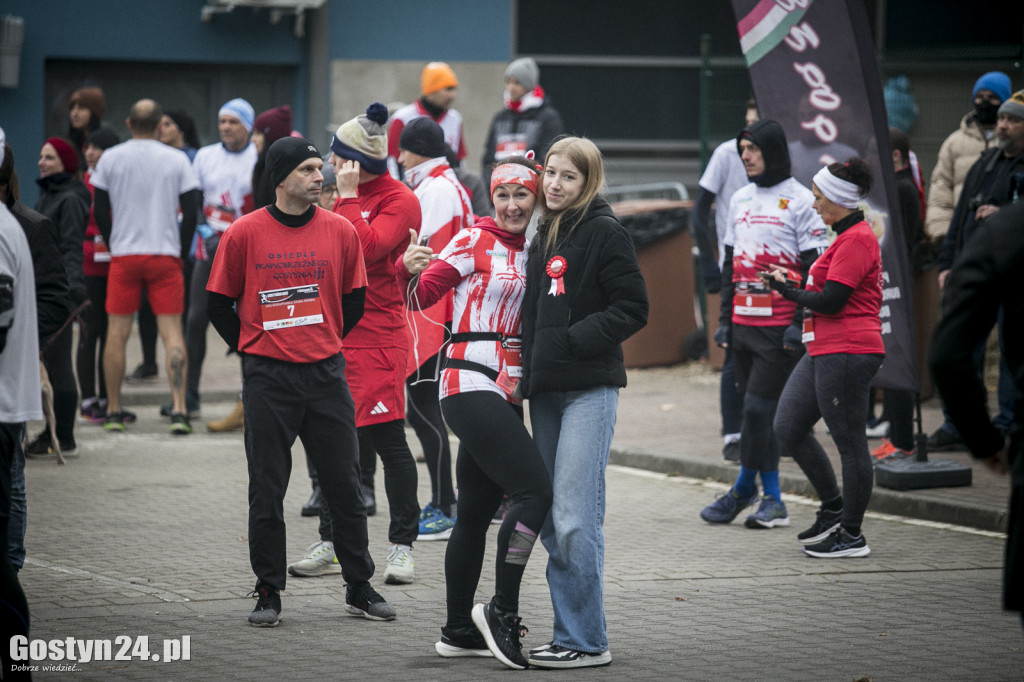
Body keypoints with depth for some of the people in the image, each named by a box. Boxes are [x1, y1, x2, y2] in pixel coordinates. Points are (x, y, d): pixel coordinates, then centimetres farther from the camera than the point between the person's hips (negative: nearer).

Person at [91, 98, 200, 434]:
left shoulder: (110, 159, 2)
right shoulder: (177, 160, 0)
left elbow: (100, 211, 4)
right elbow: (191, 212, 0)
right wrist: (182, 253, 10)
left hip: (124, 255, 1)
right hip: (166, 255, -1)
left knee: (117, 333, 7)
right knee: (172, 331, -2)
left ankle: (114, 412, 10)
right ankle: (179, 410, -13)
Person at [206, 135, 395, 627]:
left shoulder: (340, 231, 3)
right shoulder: (244, 234, -3)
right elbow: (219, 304, 5)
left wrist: (324, 344, 11)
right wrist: (253, 350, 5)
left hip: (326, 375, 2)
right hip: (267, 379, -2)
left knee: (345, 486, 6)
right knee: (267, 491, 2)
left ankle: (359, 588, 16)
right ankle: (268, 593, 11)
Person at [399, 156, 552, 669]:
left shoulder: (532, 250, 14)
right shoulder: (475, 242, -5)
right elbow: (421, 296, -9)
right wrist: (410, 269, -28)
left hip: (506, 395, 7)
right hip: (471, 386, -7)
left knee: (476, 513, 11)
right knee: (535, 490, -17)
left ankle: (458, 631, 17)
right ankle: (502, 611, -11)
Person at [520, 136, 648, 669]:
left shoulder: (605, 233, -7)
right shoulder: (544, 236, 17)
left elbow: (632, 309, -11)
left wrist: (572, 340, -15)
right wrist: (528, 376, 14)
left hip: (589, 390, -8)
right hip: (546, 392, 8)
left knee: (574, 519, -12)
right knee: (550, 522, 8)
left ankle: (587, 641, -7)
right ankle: (569, 635, 14)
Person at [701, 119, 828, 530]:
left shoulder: (800, 200, -5)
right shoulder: (740, 199, 16)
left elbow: (813, 269, -7)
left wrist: (800, 323, -14)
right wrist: (724, 318, 16)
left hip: (780, 326, -7)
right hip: (743, 323, 7)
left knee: (758, 407, -9)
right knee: (760, 411, 9)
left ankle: (744, 488, 3)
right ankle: (771, 500, 14)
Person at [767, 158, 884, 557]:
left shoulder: (857, 241, -15)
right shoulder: (847, 237, 19)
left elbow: (831, 301, -19)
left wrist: (787, 289, -5)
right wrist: (791, 284, 12)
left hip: (847, 353, -11)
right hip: (824, 352, 11)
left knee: (849, 442, -3)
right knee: (788, 428, 9)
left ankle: (851, 535, 5)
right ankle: (834, 509, 20)